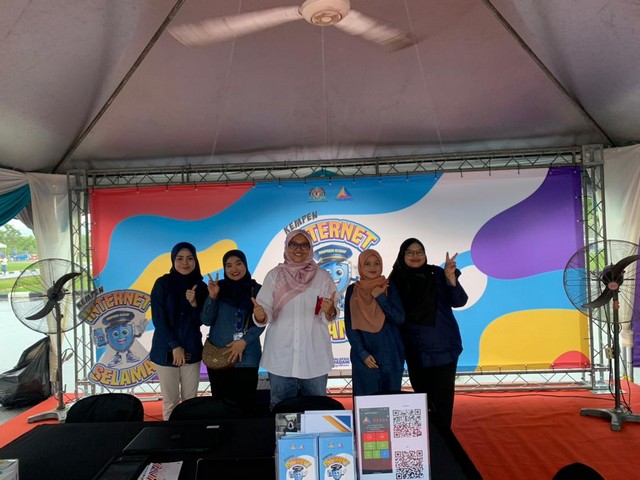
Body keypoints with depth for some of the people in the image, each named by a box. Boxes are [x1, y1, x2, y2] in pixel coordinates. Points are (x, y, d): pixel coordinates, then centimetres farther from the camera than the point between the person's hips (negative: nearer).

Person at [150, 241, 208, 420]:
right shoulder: (163, 283, -6)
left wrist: (194, 303, -16)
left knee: (190, 399, 8)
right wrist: (174, 346, -11)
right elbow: (158, 319, -8)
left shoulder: (200, 286, 3)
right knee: (170, 401, 3)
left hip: (191, 350, 3)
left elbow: (201, 320, 3)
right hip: (166, 350, -3)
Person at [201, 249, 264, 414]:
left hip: (247, 357, -1)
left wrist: (244, 341, -13)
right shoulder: (218, 288, 5)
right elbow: (206, 320, 2)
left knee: (245, 404, -1)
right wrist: (212, 297, -11)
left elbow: (261, 323, -1)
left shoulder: (257, 290, 1)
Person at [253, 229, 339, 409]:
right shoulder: (274, 275, 3)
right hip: (281, 357, 0)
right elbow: (266, 310, -4)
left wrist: (329, 311, -27)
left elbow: (329, 317, -4)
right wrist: (260, 316, -27)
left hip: (314, 357, 0)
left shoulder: (322, 276, 2)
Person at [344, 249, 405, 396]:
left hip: (390, 355, 1)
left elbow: (400, 319, -5)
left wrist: (380, 297, -11)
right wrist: (362, 353, -9)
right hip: (363, 356, 0)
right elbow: (349, 326, 0)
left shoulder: (389, 289, 5)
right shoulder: (352, 290, 4)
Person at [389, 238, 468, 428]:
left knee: (441, 399, -1)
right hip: (415, 351, 3)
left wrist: (451, 278, -27)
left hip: (442, 349, -2)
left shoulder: (437, 274, -5)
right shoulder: (397, 280, 0)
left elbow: (459, 302, -13)